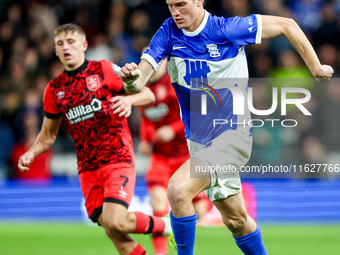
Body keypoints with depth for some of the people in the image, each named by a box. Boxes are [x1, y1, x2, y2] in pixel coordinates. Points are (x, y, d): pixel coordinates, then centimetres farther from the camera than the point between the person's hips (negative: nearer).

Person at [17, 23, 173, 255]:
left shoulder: (104, 70, -2)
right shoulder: (54, 89, 10)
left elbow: (148, 95, 1)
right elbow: (48, 135, 20)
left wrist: (129, 99, -20)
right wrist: (31, 153, 1)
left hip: (118, 160, -4)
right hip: (88, 169, 4)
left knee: (114, 221, -21)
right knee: (111, 230, -5)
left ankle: (163, 225, 6)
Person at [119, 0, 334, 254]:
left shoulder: (226, 29, -15)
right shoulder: (168, 33, -4)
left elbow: (286, 25, -6)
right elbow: (138, 84, -14)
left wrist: (316, 69, 0)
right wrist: (131, 77, -38)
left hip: (233, 135, -6)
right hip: (198, 141, 6)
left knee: (178, 190, -26)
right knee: (235, 219, 15)